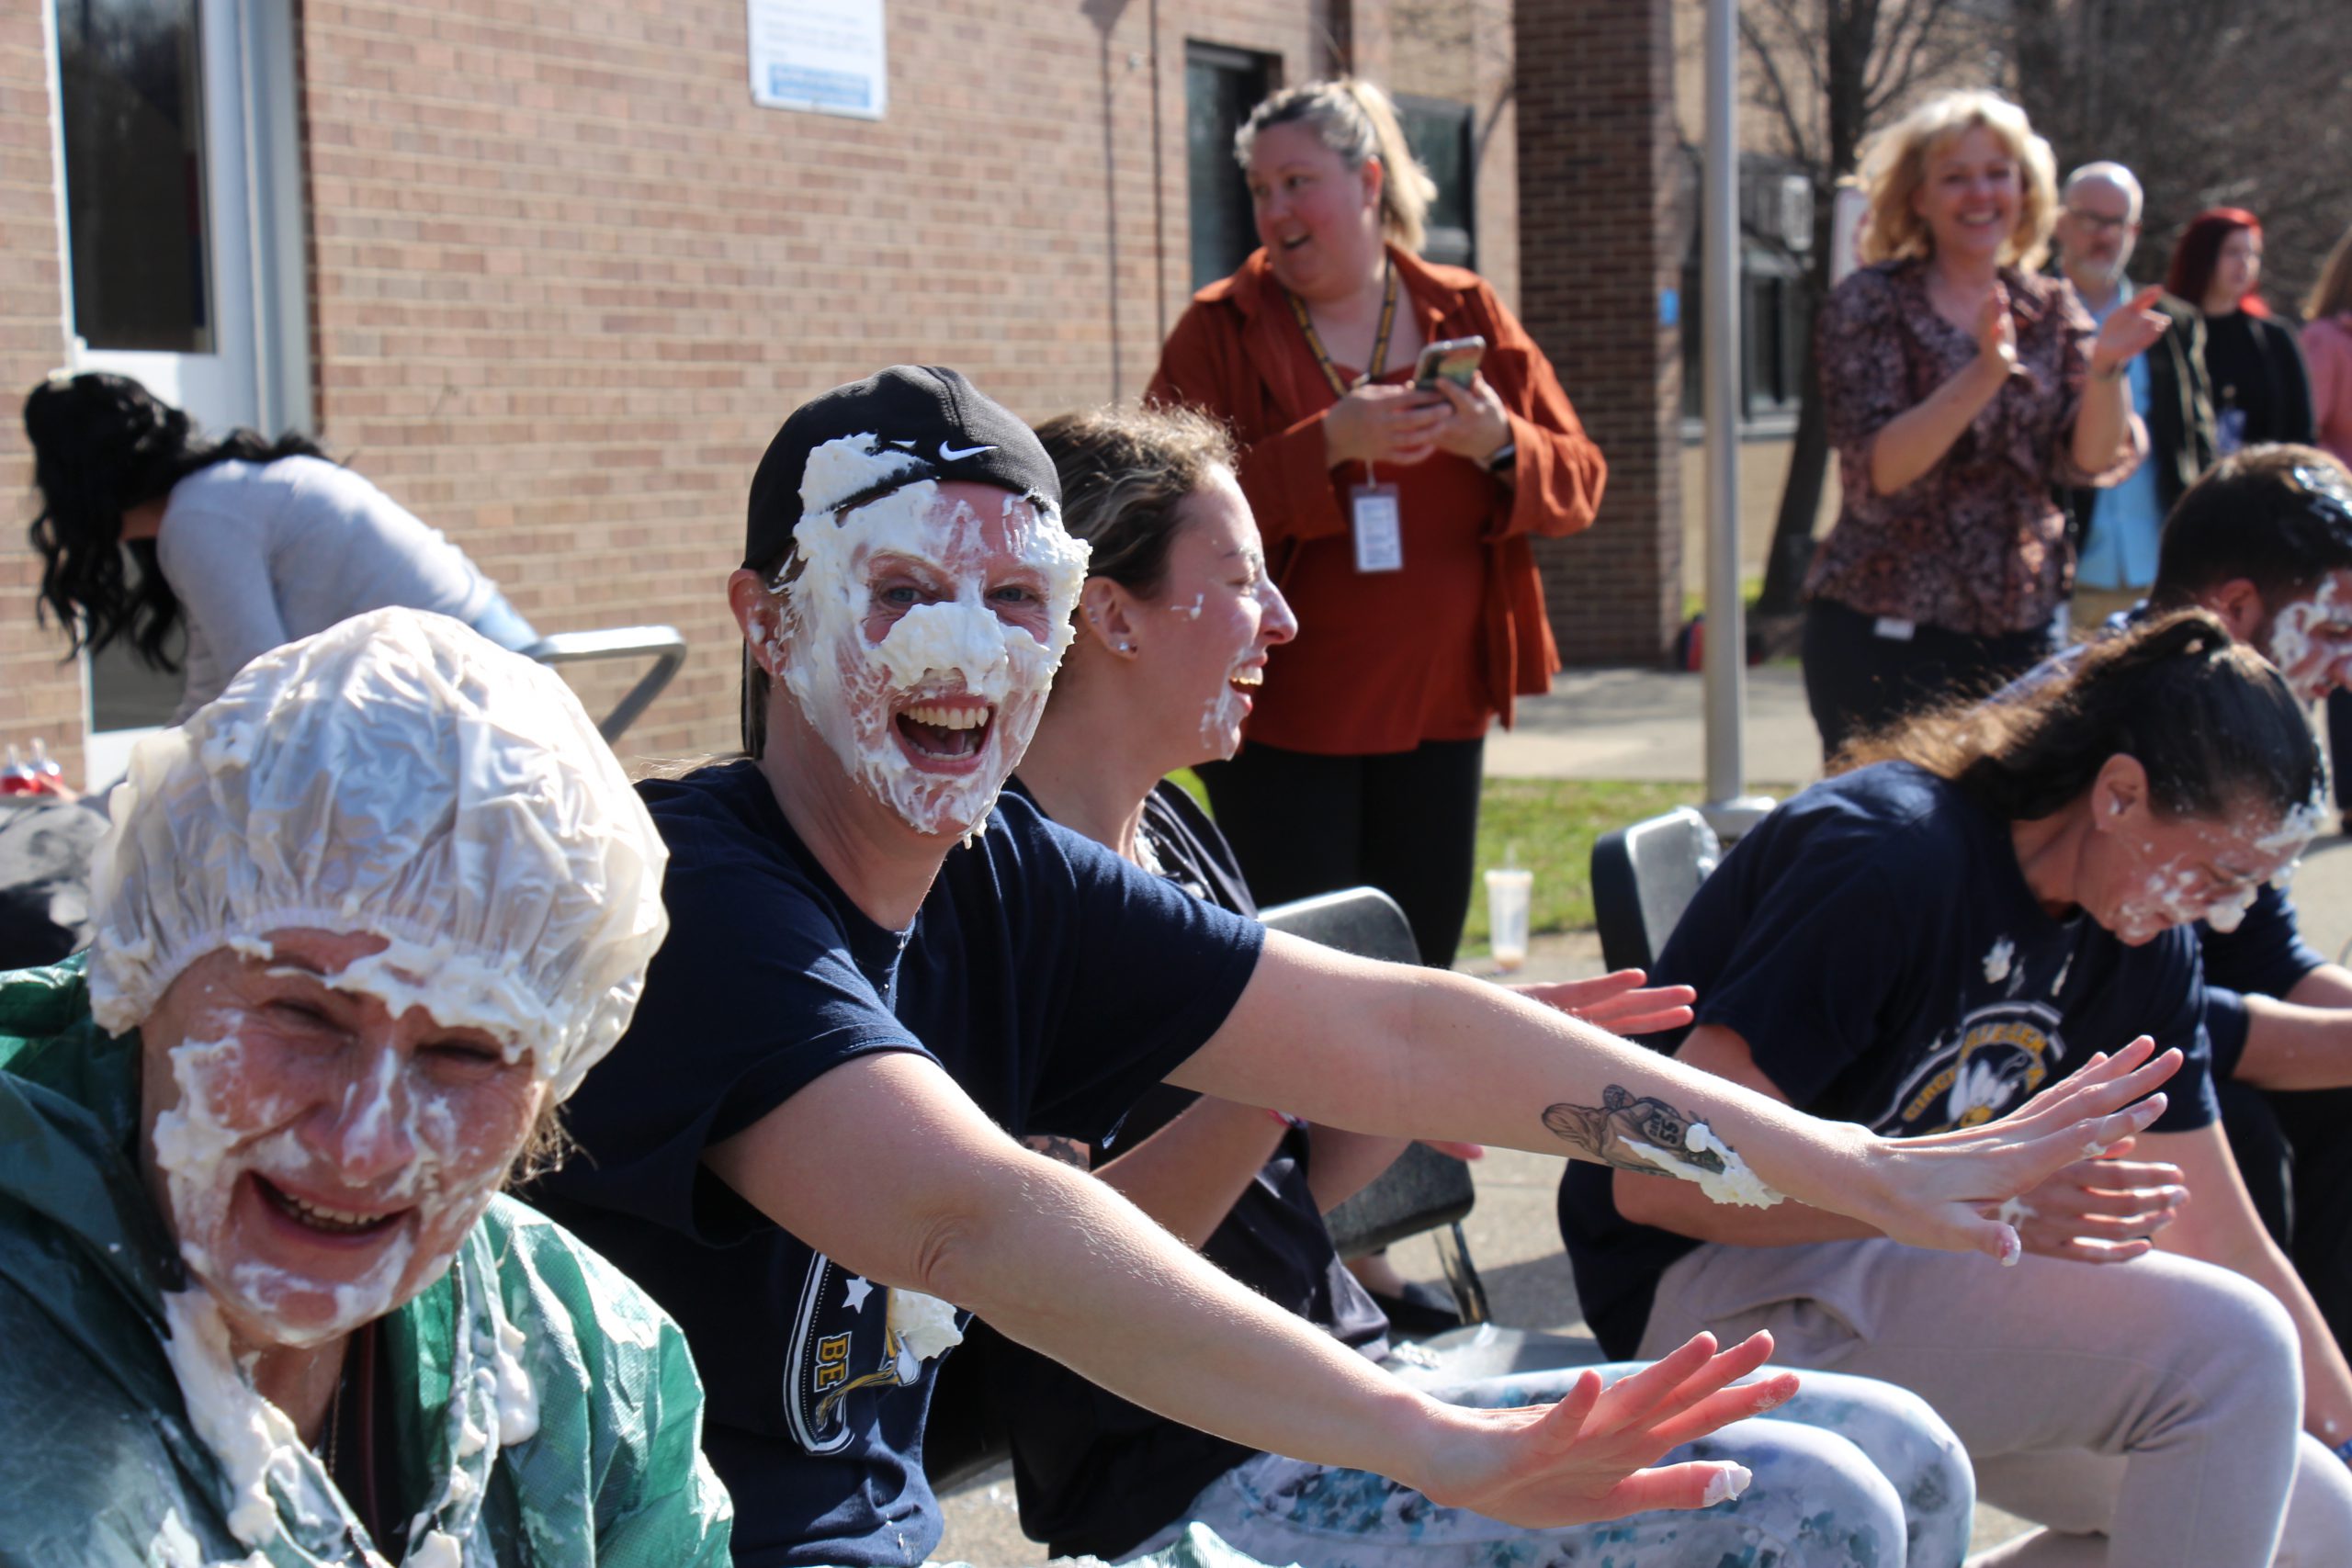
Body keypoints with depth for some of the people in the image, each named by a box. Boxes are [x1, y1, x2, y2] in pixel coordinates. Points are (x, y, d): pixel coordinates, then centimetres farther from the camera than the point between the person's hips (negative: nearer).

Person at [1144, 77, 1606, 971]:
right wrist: (1326, 446, -23)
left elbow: (1578, 485, 7)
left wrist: (1499, 443, -14)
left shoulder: (1470, 317, 8)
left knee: (1423, 960, 9)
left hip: (1437, 706, 4)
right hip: (1283, 716, -3)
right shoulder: (1220, 332, -1)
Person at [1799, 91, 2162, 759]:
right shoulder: (1870, 305, -3)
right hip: (1884, 634, -4)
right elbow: (1877, 475, -16)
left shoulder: (2050, 309, 9)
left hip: (2018, 626, 4)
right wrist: (1983, 375, -28)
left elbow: (2093, 461, -2)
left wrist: (2105, 367, -20)